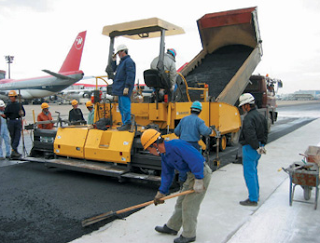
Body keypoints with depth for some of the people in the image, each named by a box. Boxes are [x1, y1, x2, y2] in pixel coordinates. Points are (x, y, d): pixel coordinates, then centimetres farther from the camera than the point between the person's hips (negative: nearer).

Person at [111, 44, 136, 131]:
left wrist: (127, 87, -22)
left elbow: (130, 75, -18)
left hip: (124, 89, -10)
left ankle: (127, 124, -5)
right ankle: (124, 123, 20)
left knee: (125, 107, -9)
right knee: (121, 107, 13)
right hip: (120, 89, 10)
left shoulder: (129, 61, -10)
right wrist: (114, 60, 20)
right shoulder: (122, 61, 20)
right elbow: (114, 69, 31)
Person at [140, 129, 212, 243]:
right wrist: (160, 194, 14)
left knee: (189, 205, -1)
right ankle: (172, 227, 34)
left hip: (201, 173, -9)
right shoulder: (164, 155, 4)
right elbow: (167, 175, 13)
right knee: (181, 202, 18)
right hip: (191, 175, 9)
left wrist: (198, 181, -26)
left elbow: (196, 159, -30)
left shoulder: (177, 145, -27)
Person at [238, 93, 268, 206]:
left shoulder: (249, 118, -20)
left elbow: (250, 135, -29)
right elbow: (265, 132, 17)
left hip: (250, 148, -10)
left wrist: (257, 147, -21)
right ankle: (256, 195, 31)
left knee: (249, 173, -2)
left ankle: (253, 199, 5)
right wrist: (262, 145, 15)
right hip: (258, 148, 10)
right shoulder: (260, 116, 11)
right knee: (254, 171, 21)